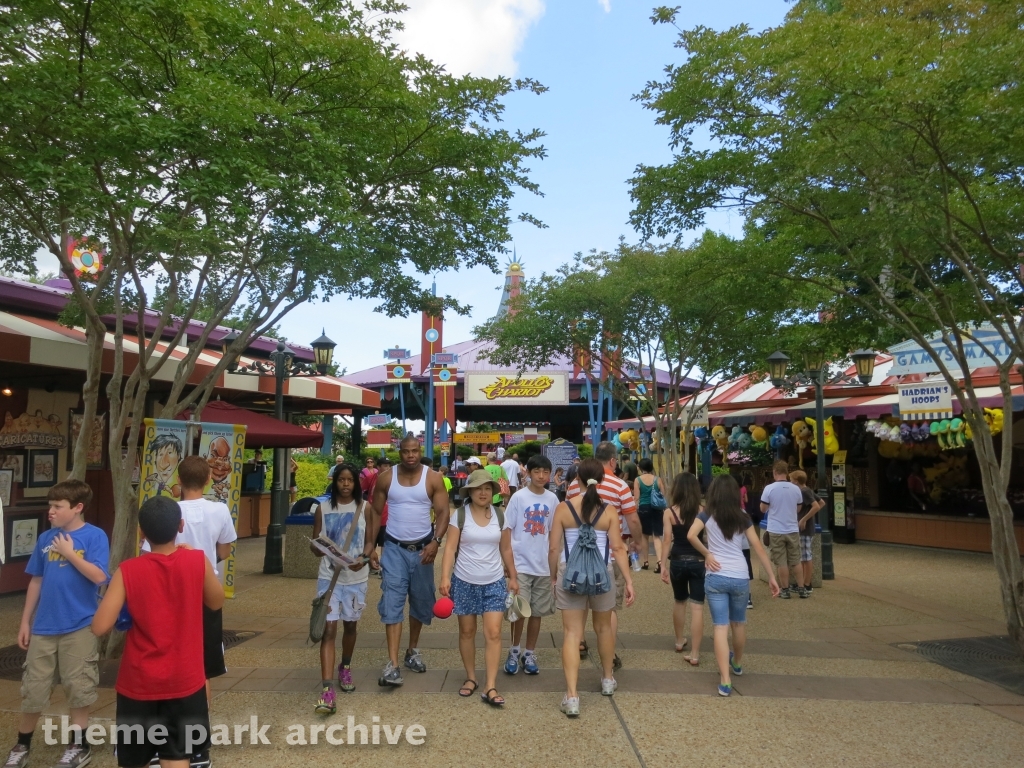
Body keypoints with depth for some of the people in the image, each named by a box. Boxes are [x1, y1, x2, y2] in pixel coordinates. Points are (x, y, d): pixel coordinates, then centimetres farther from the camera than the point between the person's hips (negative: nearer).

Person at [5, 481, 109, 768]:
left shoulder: (94, 536, -11)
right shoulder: (45, 538, 3)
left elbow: (99, 576, -20)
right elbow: (36, 581, 10)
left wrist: (69, 552, -17)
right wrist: (25, 622, 11)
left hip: (79, 627, -4)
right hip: (43, 627, 4)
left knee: (78, 688, 7)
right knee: (32, 689, 13)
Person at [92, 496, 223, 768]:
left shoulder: (128, 571, -13)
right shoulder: (197, 561, -11)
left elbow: (100, 627, -15)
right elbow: (216, 603, 5)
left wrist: (128, 606, 4)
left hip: (139, 683, 0)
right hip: (184, 681, 0)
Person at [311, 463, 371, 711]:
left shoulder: (365, 508, -1)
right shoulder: (323, 509, -1)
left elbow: (370, 542, 2)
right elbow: (314, 544, 4)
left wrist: (364, 559, -18)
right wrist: (318, 548, -20)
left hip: (356, 578, 1)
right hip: (329, 577, -1)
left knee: (350, 625, 17)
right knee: (329, 630, -9)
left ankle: (345, 669, 42)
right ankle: (327, 690, -11)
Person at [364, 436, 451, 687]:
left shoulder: (433, 478, -7)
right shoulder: (386, 478, -3)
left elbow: (443, 512, -8)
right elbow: (375, 512, 3)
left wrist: (435, 541, -22)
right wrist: (370, 544, -2)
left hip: (422, 548, 1)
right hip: (394, 548, -1)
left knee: (420, 601, 13)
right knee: (392, 602, -7)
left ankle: (413, 649, 34)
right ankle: (393, 664, -7)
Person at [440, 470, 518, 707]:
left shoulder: (500, 517, 0)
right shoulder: (460, 516, -7)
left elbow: (506, 550, 9)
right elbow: (450, 548, -10)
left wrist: (513, 577, 10)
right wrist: (445, 577, -19)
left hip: (494, 583, 1)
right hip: (464, 582, -1)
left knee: (493, 633, -5)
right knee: (467, 632, 11)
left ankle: (490, 688, 0)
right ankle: (471, 678, 28)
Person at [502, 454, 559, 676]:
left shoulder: (552, 499, 2)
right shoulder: (518, 497, -8)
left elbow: (553, 533, 10)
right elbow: (507, 531, -5)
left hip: (544, 566, 3)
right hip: (521, 565, -3)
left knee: (537, 612, 11)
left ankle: (530, 653, 25)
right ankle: (514, 651, 19)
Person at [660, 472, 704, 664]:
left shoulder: (670, 512, -6)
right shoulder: (702, 511, -4)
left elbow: (667, 540, -8)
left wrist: (663, 565, -4)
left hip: (678, 562, 1)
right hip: (698, 562, -1)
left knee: (680, 602, 21)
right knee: (697, 606, 1)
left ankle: (679, 641, 38)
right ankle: (695, 654, 0)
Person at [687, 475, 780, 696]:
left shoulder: (707, 515, -1)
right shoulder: (743, 517, 4)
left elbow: (691, 536, -18)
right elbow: (758, 547, 2)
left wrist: (707, 554, -4)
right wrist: (772, 577, 6)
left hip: (716, 577, -2)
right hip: (740, 577, 2)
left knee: (721, 627, 1)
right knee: (739, 622, 23)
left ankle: (725, 681, -4)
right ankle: (737, 663, 44)